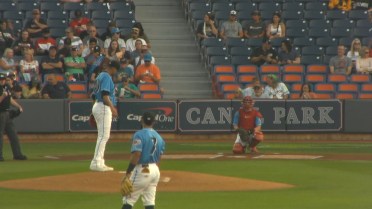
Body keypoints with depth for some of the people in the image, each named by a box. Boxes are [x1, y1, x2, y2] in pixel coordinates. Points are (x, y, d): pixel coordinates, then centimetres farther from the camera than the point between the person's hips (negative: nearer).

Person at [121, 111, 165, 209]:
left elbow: (136, 155, -20)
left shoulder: (139, 135, -11)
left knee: (128, 200, -2)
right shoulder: (159, 137, 12)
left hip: (142, 169, -7)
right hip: (155, 171, 7)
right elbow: (159, 158, 14)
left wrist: (128, 173, -19)